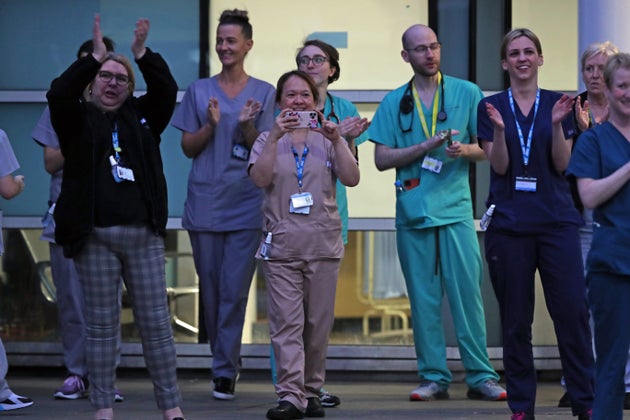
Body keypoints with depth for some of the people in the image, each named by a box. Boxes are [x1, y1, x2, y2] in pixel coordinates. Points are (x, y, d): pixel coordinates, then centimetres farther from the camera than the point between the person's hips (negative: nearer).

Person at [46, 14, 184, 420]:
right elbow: (59, 94, -13)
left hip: (144, 234, 2)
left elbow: (167, 90, -3)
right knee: (102, 325, 3)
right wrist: (96, 57, -20)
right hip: (95, 236, -2)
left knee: (156, 322, 2)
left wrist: (142, 53, -15)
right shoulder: (79, 120, 6)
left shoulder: (142, 117, 13)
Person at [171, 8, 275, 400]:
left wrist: (247, 125, -16)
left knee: (235, 290, -8)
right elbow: (188, 147, 7)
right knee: (211, 289, 6)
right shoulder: (199, 91, 9)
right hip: (204, 202, 2)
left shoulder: (264, 93, 6)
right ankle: (227, 362, 20)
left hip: (245, 203, -2)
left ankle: (225, 372, -5)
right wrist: (211, 124, -10)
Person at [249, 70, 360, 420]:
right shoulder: (270, 140, 8)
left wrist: (337, 140, -14)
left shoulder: (327, 140, 10)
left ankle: (311, 392, 14)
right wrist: (276, 136, -19)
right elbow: (260, 178, -11)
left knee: (319, 325, 5)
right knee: (286, 323, -9)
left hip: (323, 244, 2)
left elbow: (352, 179, -3)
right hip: (282, 245, -1)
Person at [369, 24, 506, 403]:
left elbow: (486, 149, 8)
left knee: (468, 293, -5)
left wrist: (465, 150, -14)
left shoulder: (467, 93, 7)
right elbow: (382, 159, 3)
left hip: (455, 207, -1)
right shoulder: (394, 103, 9)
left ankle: (481, 376, -1)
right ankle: (434, 377, 9)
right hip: (412, 211, 1)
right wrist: (427, 146, -9)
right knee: (424, 299, 3)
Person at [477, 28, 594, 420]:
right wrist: (499, 129, -18)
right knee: (515, 320, 3)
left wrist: (557, 125, -15)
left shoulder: (558, 104, 7)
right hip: (509, 223, 0)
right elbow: (499, 166, -2)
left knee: (573, 312, -5)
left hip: (556, 221, 0)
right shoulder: (492, 107, 6)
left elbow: (562, 164, 0)